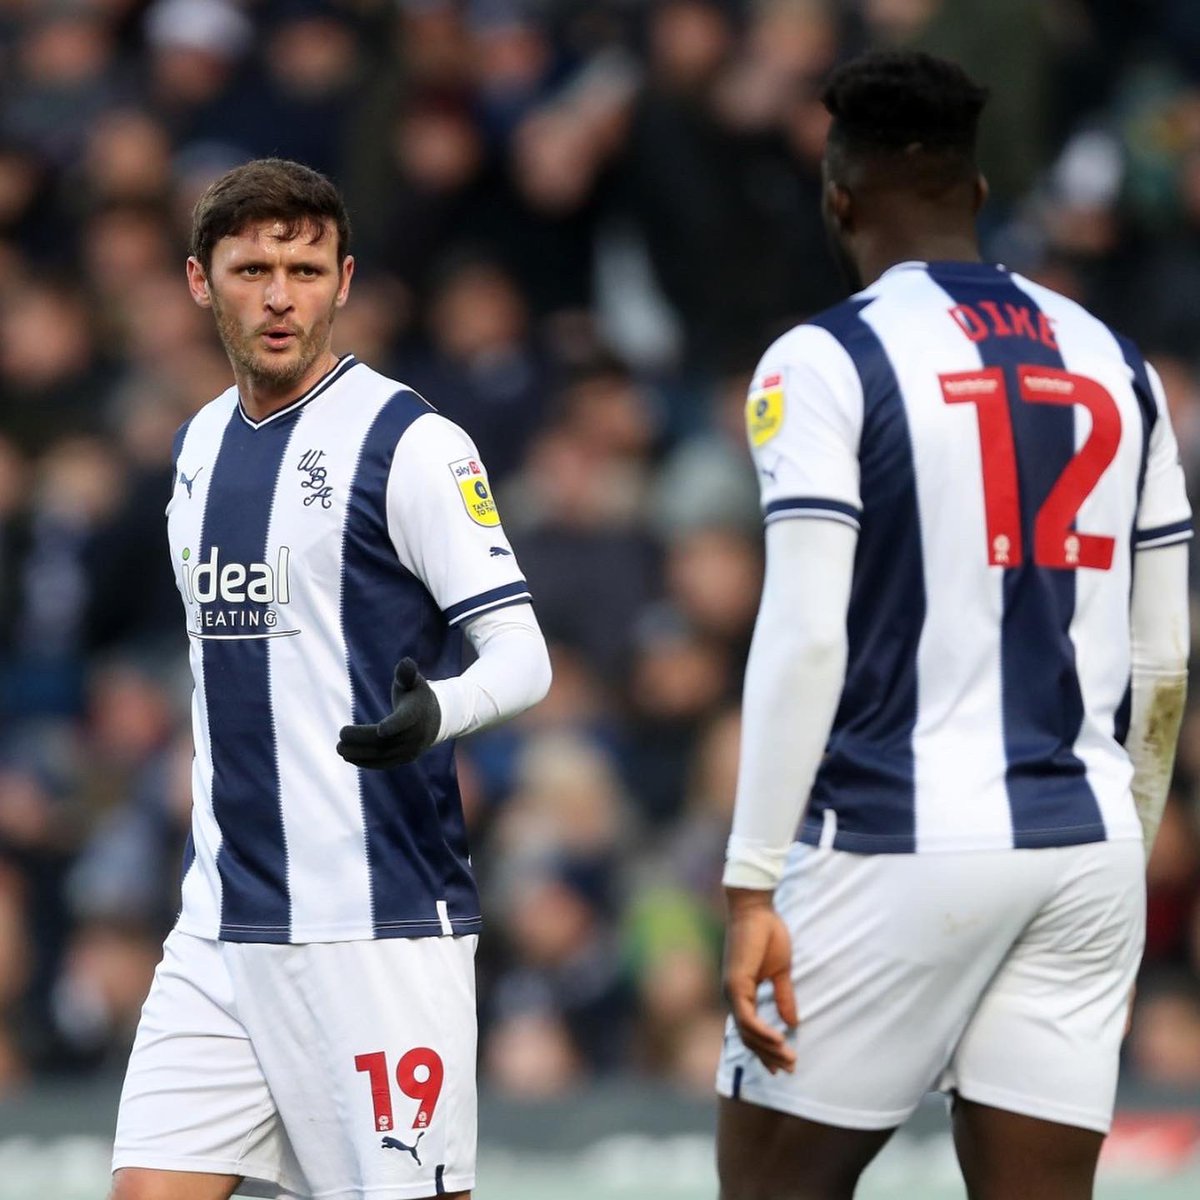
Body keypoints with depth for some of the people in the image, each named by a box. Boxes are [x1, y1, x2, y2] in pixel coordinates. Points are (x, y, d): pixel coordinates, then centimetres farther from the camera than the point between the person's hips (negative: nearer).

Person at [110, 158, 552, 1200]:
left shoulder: (408, 442, -7)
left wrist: (436, 713, -33)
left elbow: (521, 655, -12)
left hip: (377, 922, -6)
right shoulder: (200, 445, 15)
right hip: (221, 927, 6)